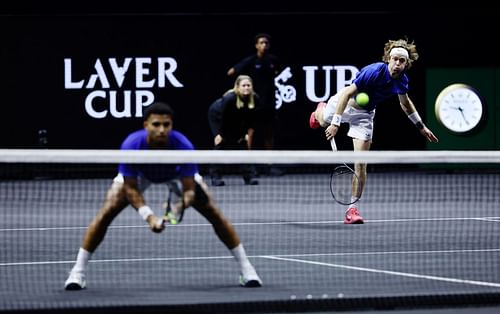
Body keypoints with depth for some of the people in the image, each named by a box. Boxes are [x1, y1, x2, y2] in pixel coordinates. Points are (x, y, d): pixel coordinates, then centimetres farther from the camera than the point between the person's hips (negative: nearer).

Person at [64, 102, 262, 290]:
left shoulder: (183, 146, -40)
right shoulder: (131, 145, -40)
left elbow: (189, 190, -34)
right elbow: (130, 189, -30)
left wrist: (181, 206, -57)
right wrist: (148, 216, -45)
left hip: (176, 174, 0)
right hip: (140, 174, 0)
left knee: (214, 213, -10)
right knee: (106, 213, -18)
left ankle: (246, 269, 3)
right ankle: (78, 270, -7)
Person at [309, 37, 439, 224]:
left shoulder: (402, 80, -17)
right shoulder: (374, 71, -36)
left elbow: (405, 103, 7)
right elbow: (347, 93, -33)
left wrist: (421, 127, 10)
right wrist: (336, 123, -39)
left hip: (364, 115, 3)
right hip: (344, 104, -3)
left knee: (360, 164, -8)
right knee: (323, 122, 32)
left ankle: (353, 207, -2)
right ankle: (320, 111, 71)